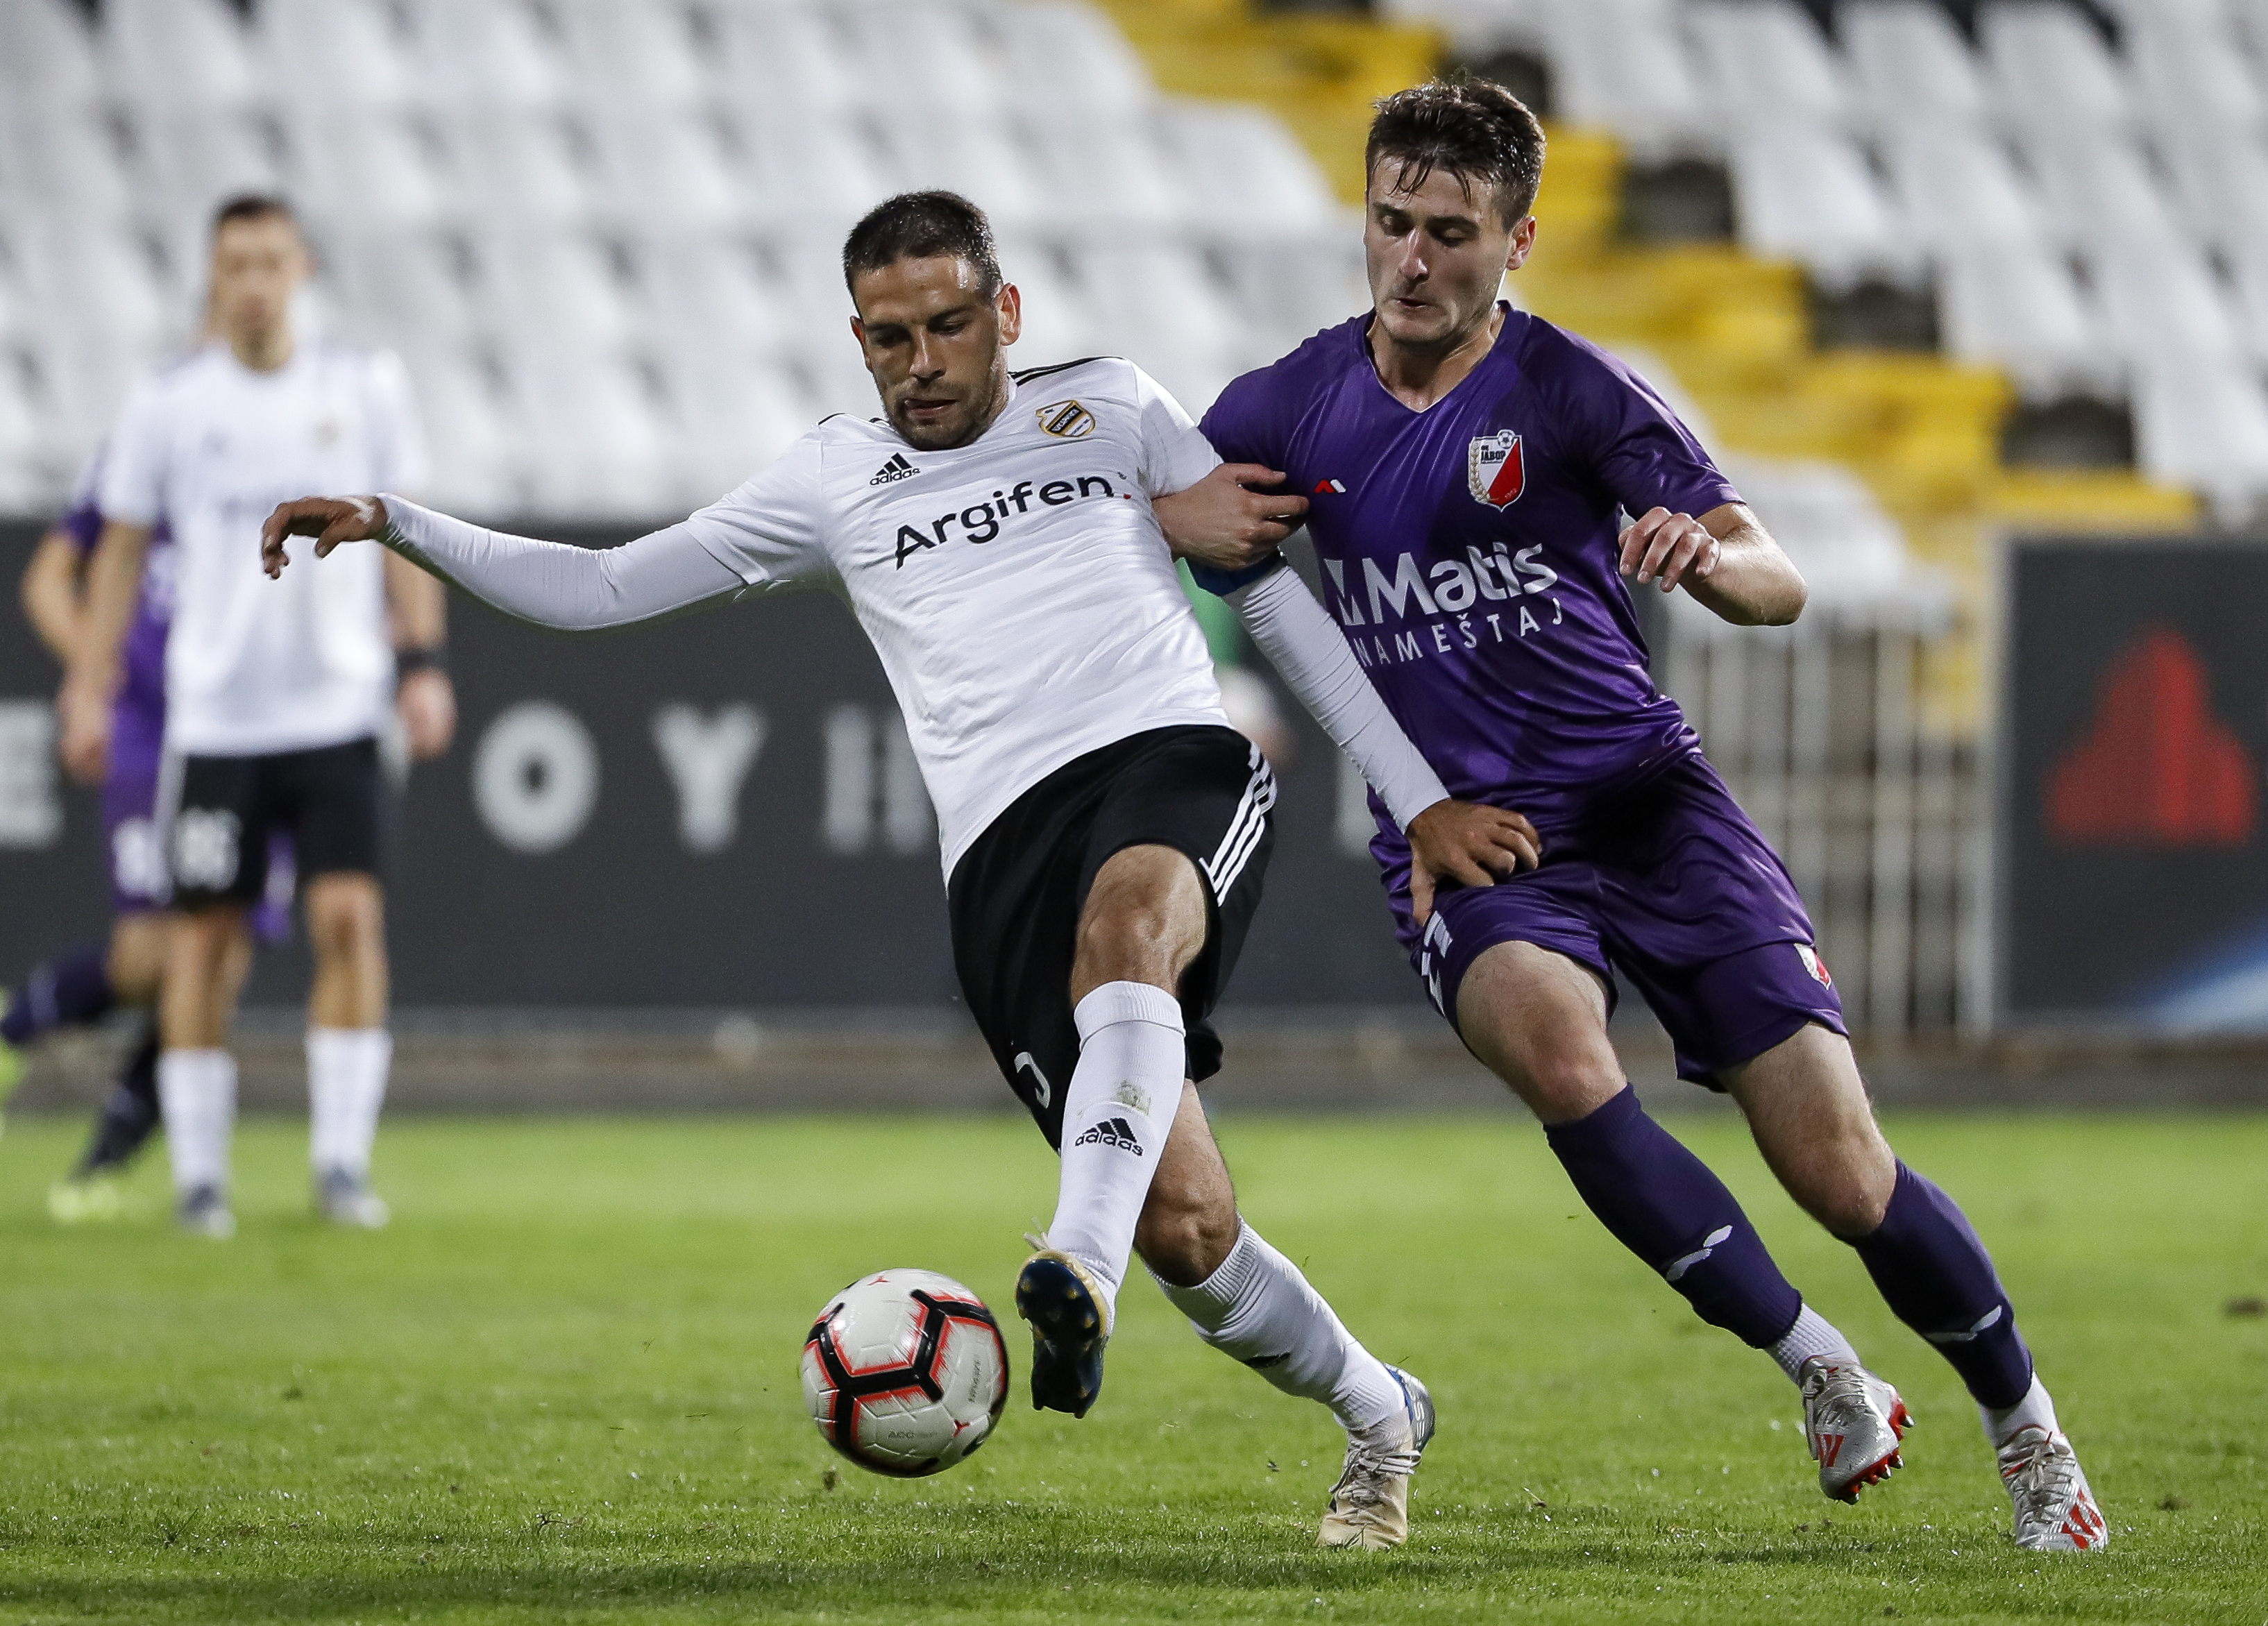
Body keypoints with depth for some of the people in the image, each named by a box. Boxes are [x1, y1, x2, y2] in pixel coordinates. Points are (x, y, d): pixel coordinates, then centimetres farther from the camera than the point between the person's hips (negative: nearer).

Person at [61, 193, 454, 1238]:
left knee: (349, 915, -12)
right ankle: (199, 1173, 7)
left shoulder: (366, 389, 4)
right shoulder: (169, 405, 2)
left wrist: (422, 660, 3)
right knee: (203, 934, -1)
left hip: (336, 708, 0)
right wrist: (89, 689, 5)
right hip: (212, 712, 0)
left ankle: (342, 1161, -5)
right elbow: (121, 551, 9)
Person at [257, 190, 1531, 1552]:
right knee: (1183, 1227, -10)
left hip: (1176, 767, -2)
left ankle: (1082, 1274, -59)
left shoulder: (1113, 411, 19)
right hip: (1003, 852, 2)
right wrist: (394, 523, 11)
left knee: (1122, 924, -40)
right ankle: (1381, 1417, 16)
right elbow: (598, 591, 23)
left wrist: (1420, 796, 12)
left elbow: (1277, 597, 18)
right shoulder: (838, 485, 22)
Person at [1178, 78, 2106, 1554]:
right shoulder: (1286, 412, 2)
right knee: (1556, 1048, -33)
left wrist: (1705, 557, -32)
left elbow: (1778, 587, -8)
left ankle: (2025, 1429, 18)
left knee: (1841, 1172, -8)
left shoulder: (1575, 392, -5)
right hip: (1463, 841, 1)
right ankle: (1825, 1375, -19)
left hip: (1649, 804, -1)